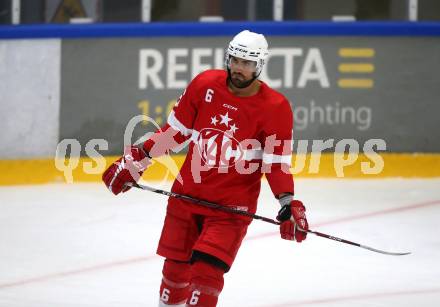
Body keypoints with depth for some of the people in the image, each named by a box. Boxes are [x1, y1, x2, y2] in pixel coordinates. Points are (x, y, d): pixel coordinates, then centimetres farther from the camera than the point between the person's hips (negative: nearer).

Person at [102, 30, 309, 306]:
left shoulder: (275, 107, -12)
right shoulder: (205, 84, -3)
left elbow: (277, 163, -9)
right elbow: (175, 130, 7)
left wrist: (288, 203, -21)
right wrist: (137, 159, 8)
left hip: (232, 204, -4)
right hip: (188, 191, 4)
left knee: (205, 271, -16)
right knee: (175, 267, 12)